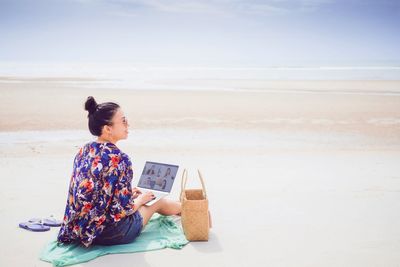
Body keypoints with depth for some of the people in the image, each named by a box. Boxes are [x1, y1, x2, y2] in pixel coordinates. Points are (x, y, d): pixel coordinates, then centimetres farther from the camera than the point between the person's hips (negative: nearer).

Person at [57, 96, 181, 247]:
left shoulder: (84, 151, -1)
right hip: (109, 234, -7)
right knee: (159, 202, 18)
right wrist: (140, 199, -1)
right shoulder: (119, 159, -26)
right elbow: (123, 209, -22)